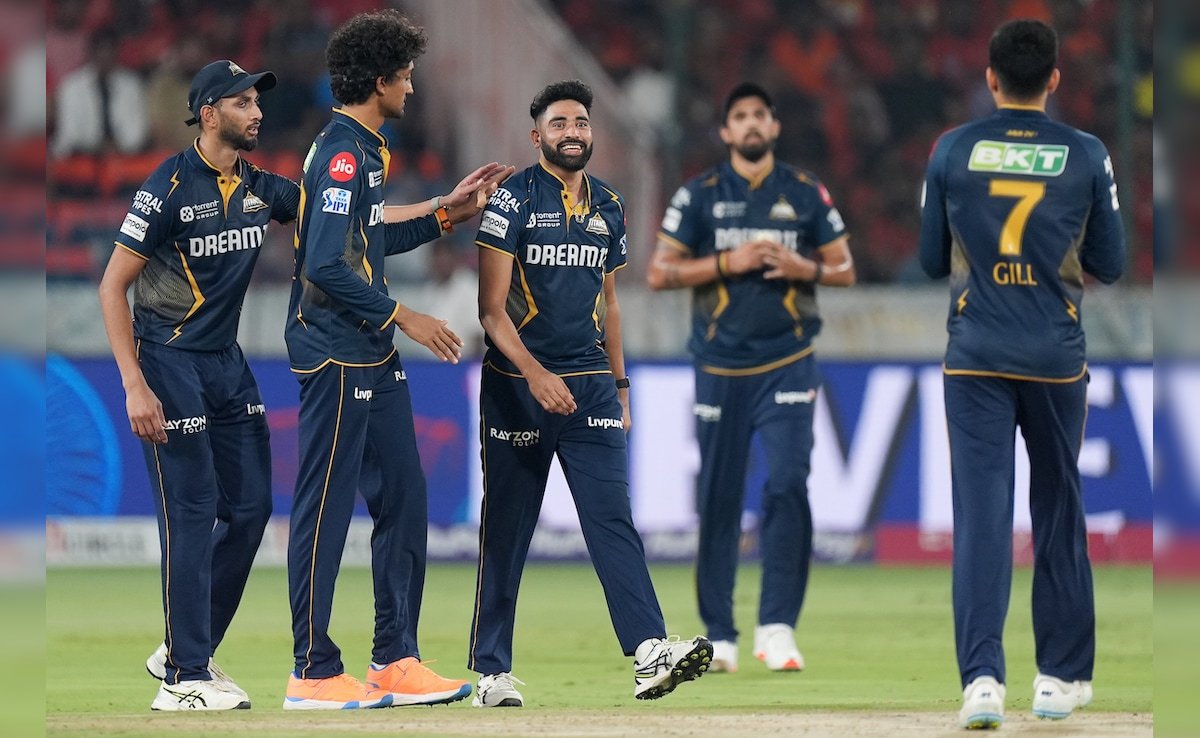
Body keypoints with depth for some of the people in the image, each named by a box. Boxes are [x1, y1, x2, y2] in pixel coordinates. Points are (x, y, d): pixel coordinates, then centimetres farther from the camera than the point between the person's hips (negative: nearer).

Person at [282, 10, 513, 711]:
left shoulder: (363, 151, 15)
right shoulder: (342, 154, -16)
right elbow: (328, 266, -23)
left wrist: (447, 211, 18)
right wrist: (403, 317, -17)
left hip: (375, 362, 10)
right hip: (336, 361, -10)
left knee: (403, 501, 12)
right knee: (325, 513, -4)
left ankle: (396, 659, 18)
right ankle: (315, 672, 0)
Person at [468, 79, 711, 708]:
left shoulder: (608, 206, 13)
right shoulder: (514, 200, -5)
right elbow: (492, 308, -10)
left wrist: (619, 383, 18)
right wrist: (535, 373, -23)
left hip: (590, 386, 4)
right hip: (517, 385, -4)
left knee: (613, 517, -8)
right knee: (505, 530, 1)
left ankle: (649, 654, -19)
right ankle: (491, 670, 8)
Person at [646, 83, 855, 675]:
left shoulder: (807, 194, 8)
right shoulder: (700, 195, 5)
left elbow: (844, 269, 12)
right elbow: (659, 273, 1)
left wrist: (804, 267, -9)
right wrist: (728, 262, -11)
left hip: (787, 363, 0)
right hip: (720, 365, 0)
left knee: (788, 483, -14)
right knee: (718, 498, 2)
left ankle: (777, 626, -11)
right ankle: (719, 635, 9)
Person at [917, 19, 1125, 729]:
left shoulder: (952, 151, -1)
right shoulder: (1086, 156, -3)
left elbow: (931, 260, 6)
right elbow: (1111, 264, 3)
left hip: (976, 357, 0)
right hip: (1056, 356, 0)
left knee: (981, 514, -3)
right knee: (1059, 513, 13)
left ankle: (983, 678, -16)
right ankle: (1062, 677, 18)